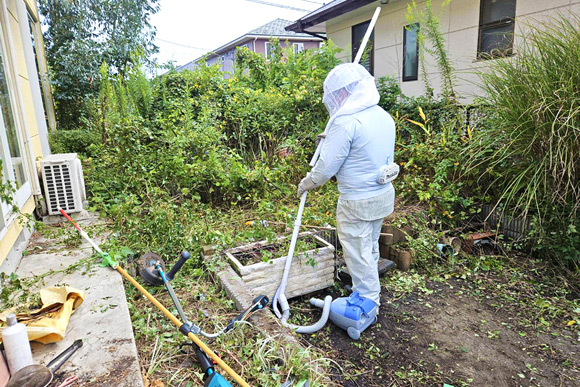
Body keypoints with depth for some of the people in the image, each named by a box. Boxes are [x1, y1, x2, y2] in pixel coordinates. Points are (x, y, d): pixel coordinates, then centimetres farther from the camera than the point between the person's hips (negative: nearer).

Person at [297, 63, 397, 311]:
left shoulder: (346, 122, -22)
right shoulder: (383, 116, 5)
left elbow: (327, 167, -18)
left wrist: (307, 183, 0)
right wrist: (332, 140, 22)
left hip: (357, 202, -9)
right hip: (383, 193, 9)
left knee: (359, 254, 8)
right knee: (371, 247, 25)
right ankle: (370, 293, 44)